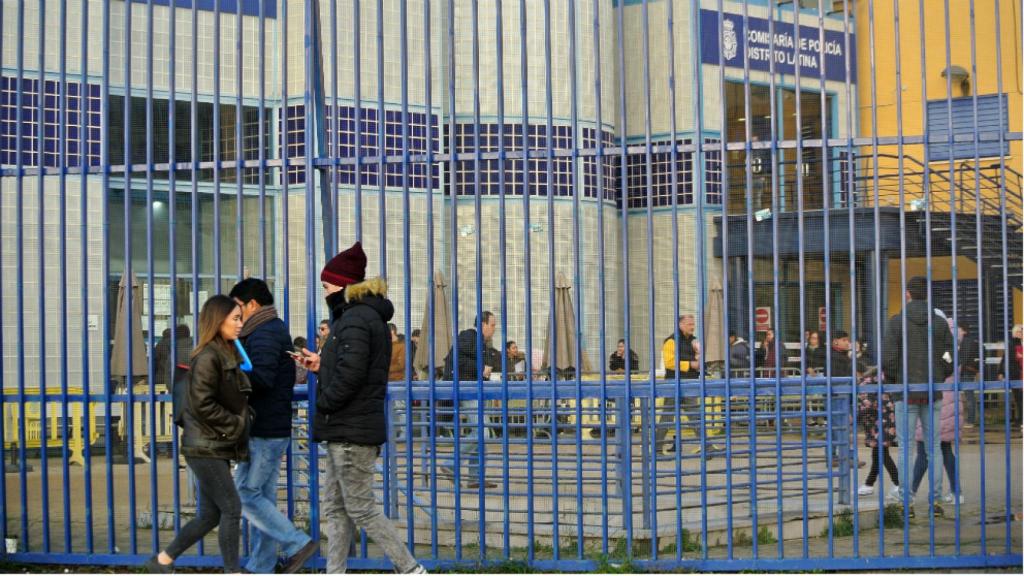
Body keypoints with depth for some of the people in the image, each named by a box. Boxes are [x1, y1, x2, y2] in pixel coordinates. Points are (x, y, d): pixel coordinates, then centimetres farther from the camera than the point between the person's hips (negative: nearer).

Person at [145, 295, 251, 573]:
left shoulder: (226, 355, 14)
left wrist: (240, 423, 5)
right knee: (231, 509, -6)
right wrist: (235, 425, -14)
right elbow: (202, 404, -21)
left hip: (216, 446, 9)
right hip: (206, 448, -9)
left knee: (210, 515, 11)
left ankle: (163, 561, 21)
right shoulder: (208, 358, -15)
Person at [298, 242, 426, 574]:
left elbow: (351, 373, -26)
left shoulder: (355, 318, -16)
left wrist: (323, 404, -13)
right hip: (347, 431, 11)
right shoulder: (370, 316, 17)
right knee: (334, 507, 12)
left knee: (361, 510, -5)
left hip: (351, 432, -11)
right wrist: (322, 366, 10)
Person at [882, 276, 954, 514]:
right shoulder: (939, 322, 2)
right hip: (933, 394, 2)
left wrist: (892, 379, 8)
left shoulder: (897, 322, -7)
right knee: (933, 446, 8)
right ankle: (935, 495, 7)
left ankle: (905, 497, -1)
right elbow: (950, 359, 0)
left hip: (906, 392, -2)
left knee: (905, 447, 1)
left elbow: (888, 360, -11)